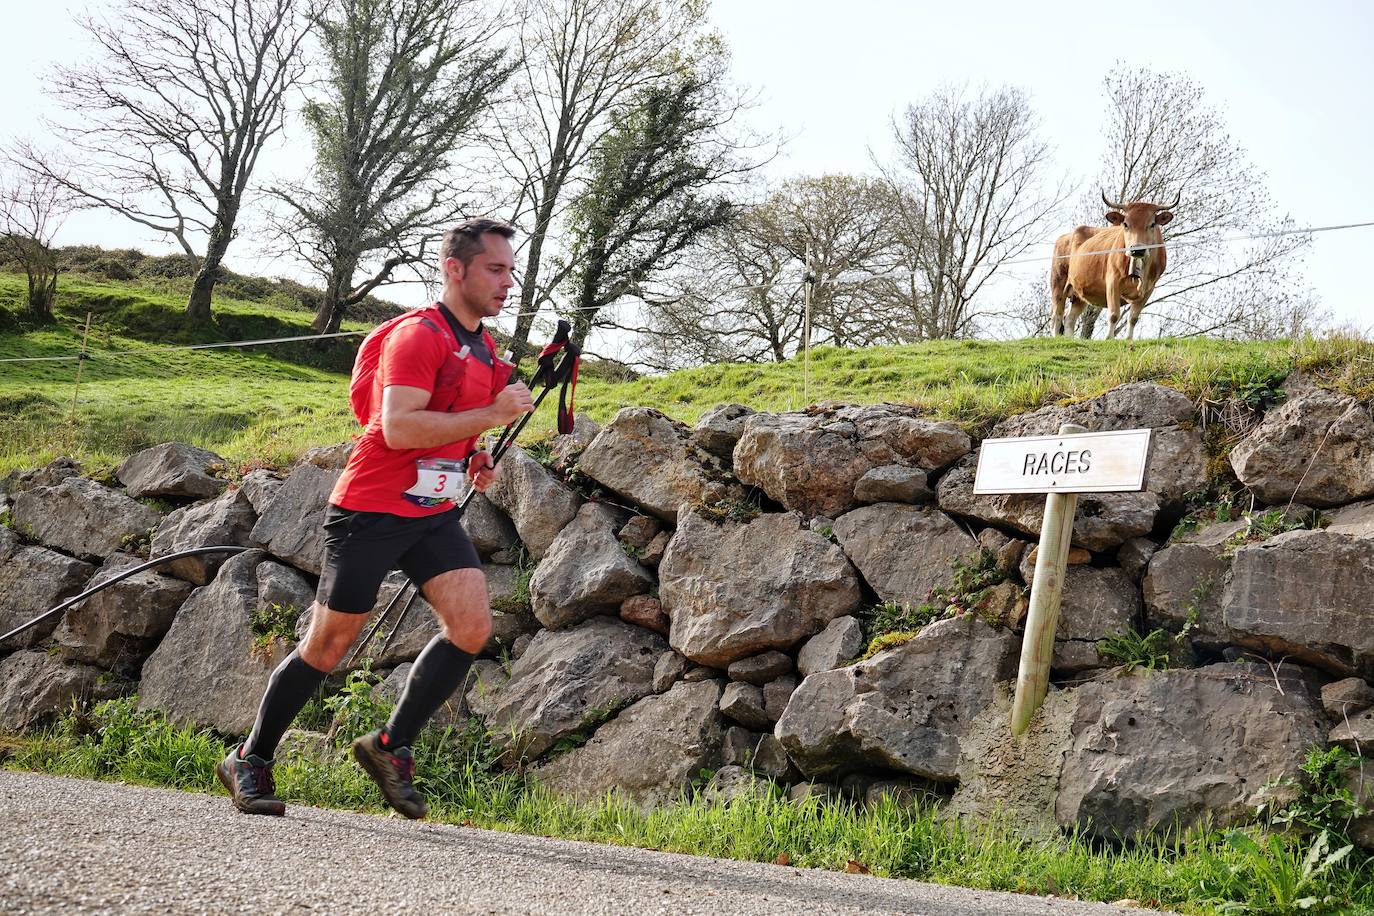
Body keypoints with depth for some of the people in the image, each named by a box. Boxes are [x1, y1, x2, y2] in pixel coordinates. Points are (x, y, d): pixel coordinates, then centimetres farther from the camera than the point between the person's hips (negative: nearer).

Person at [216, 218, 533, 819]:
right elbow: (398, 427, -27)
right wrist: (492, 414, -26)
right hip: (371, 509, -7)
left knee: (472, 627, -10)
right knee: (329, 644, 1)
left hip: (434, 513, 8)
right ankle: (250, 760, 19)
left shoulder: (484, 346, 14)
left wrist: (474, 459, 11)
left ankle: (391, 746, 4)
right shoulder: (418, 335, -15)